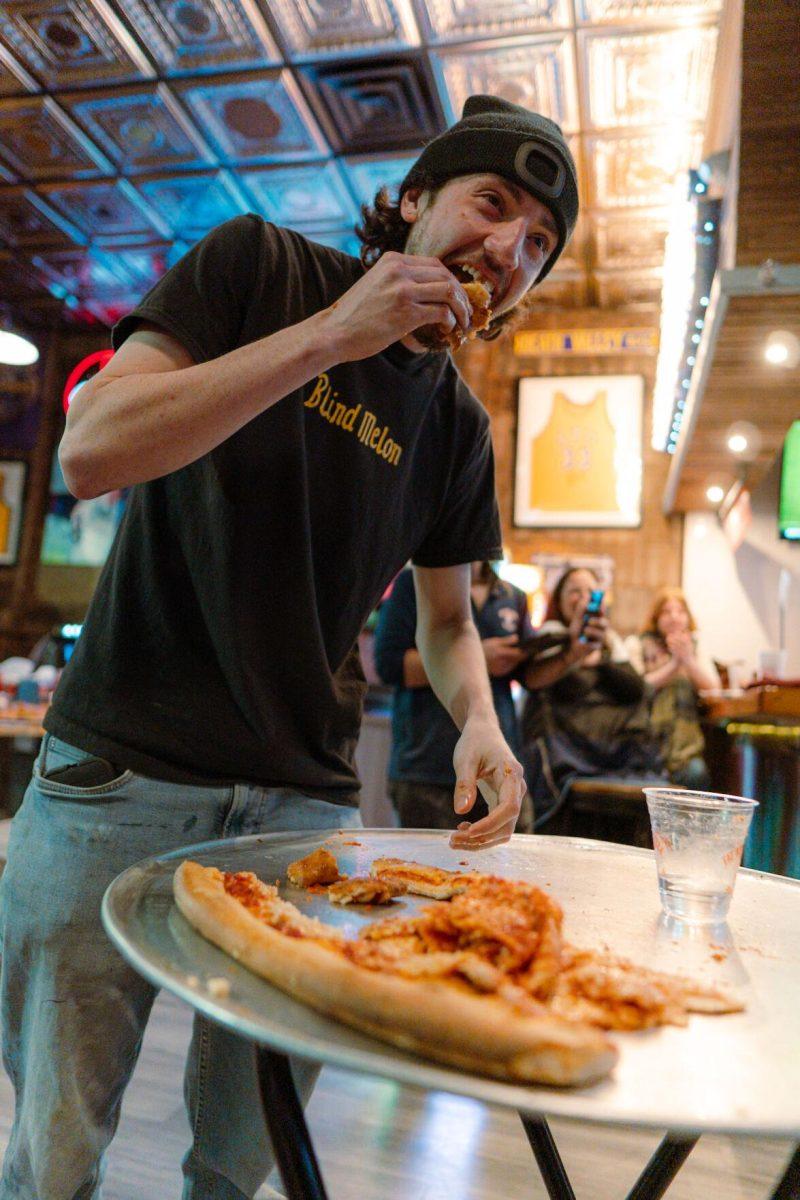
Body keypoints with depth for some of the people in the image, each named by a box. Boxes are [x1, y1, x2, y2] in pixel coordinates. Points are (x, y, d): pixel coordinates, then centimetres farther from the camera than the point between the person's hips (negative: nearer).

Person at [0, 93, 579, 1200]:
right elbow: (90, 450, -15)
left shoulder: (458, 429, 7)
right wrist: (329, 333, -18)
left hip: (304, 803, 3)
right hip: (121, 774, -2)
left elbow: (446, 616, 15)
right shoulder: (258, 266, -3)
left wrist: (478, 720, -6)